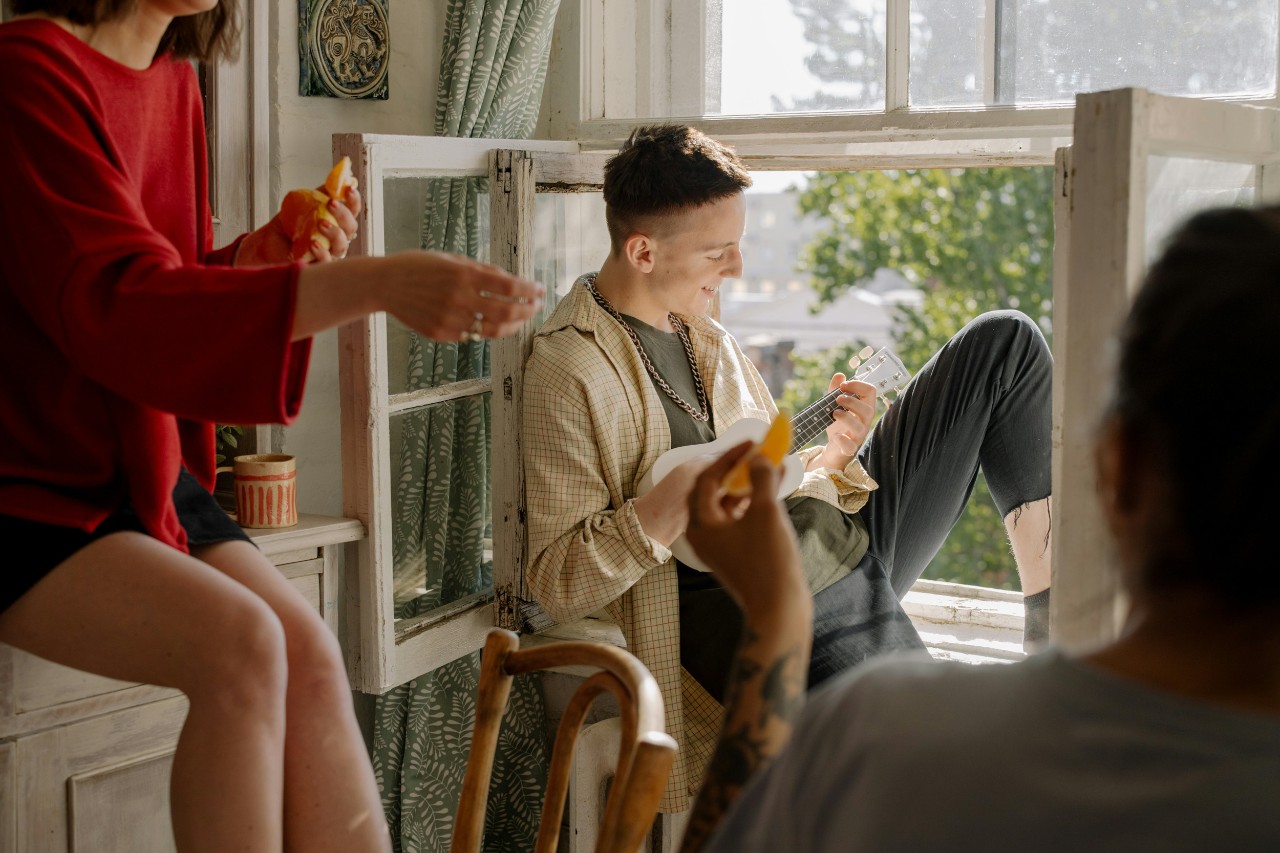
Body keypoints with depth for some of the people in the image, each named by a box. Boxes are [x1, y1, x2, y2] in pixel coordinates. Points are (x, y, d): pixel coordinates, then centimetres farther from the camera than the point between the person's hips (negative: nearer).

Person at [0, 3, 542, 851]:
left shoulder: (173, 84, 10)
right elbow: (117, 307, -27)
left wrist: (260, 257, -6)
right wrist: (379, 285, -37)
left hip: (149, 474, 7)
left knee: (311, 656, -16)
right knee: (240, 644, -27)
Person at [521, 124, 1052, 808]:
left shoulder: (706, 335, 15)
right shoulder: (570, 370, -12)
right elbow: (555, 585, -15)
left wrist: (832, 455, -1)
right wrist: (670, 506, -28)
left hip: (839, 536, 9)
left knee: (1004, 343, 5)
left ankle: (1055, 620, 6)